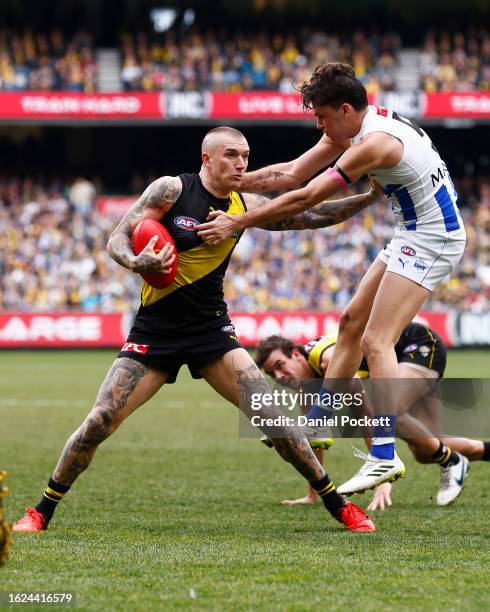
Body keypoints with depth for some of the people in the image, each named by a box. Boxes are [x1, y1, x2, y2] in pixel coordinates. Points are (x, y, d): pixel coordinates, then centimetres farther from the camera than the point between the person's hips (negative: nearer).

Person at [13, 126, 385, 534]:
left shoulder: (246, 207, 2)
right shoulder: (171, 189, -8)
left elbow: (313, 216, 6)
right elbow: (117, 240, -9)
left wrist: (371, 196, -3)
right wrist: (137, 263, -30)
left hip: (211, 331, 2)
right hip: (154, 330, -2)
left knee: (271, 417, -10)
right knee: (98, 423, -10)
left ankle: (338, 505, 3)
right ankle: (41, 512, 8)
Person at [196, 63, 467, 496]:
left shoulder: (375, 142, -27)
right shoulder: (350, 129, 3)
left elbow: (306, 198, -27)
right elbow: (292, 174, 6)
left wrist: (238, 222, -22)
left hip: (432, 239, -10)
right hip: (411, 236, 10)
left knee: (376, 341, -16)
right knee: (352, 322, 15)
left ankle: (385, 456, -18)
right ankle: (314, 426, 24)